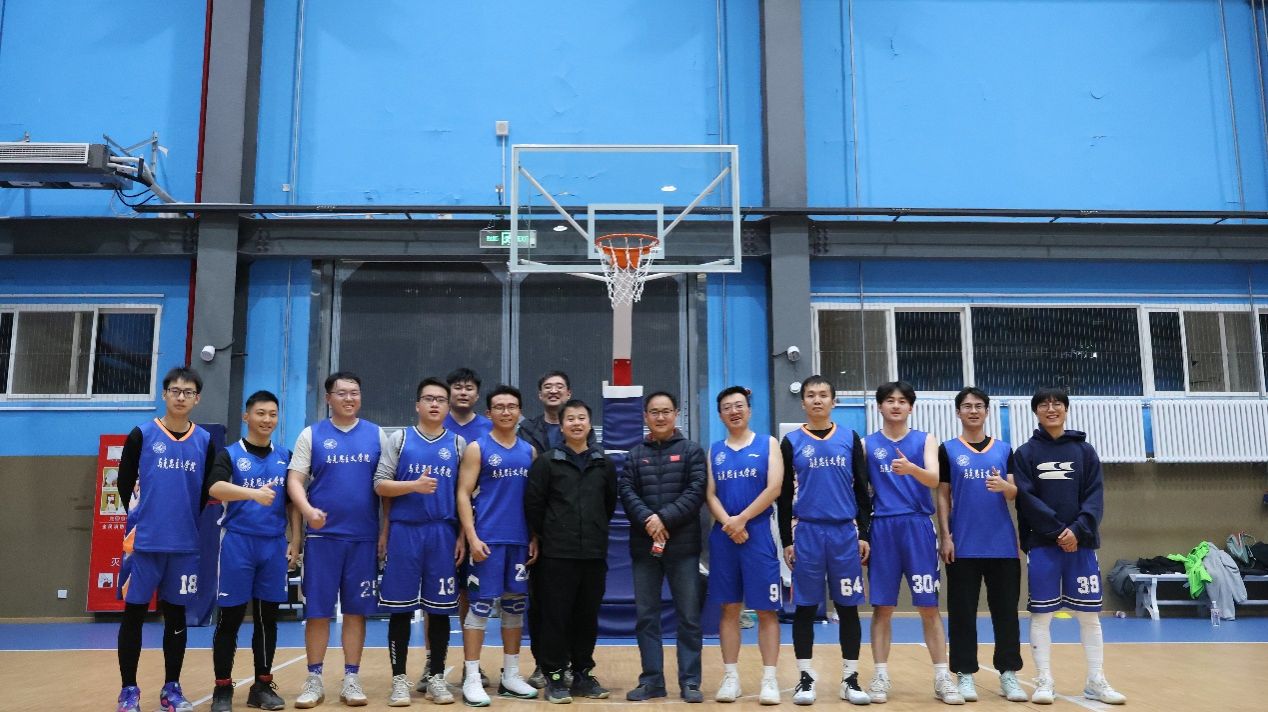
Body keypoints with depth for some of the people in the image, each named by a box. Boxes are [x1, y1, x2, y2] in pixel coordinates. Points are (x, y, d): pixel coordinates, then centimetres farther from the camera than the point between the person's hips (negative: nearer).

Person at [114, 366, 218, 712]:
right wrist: (140, 518, 4)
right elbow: (124, 483, 3)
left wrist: (186, 520, 5)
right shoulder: (141, 435, -1)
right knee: (134, 612, 4)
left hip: (184, 544, 2)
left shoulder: (205, 441, 5)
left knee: (176, 614, 9)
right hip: (144, 541, -2)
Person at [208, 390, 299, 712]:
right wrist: (254, 493, -37)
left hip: (275, 545, 3)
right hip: (238, 542, -3)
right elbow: (216, 488, -21)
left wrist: (295, 540, 6)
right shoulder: (229, 454, -2)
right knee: (230, 618, 2)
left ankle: (263, 685, 18)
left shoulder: (285, 457, 10)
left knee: (267, 618, 8)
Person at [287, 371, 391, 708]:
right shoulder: (311, 435, 4)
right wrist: (307, 509, -21)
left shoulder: (377, 435, 6)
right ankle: (314, 680, 15)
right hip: (322, 536, -1)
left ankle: (351, 679, 16)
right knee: (317, 610, 3)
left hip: (364, 537, 1)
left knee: (357, 610, 6)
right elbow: (294, 480, -1)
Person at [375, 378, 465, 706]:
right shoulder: (399, 439, 5)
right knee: (400, 609, 3)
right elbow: (380, 484, 0)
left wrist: (463, 535, 2)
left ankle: (436, 677, 17)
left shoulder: (458, 443, 9)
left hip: (443, 534, 1)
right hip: (404, 532, -1)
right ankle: (399, 679, 14)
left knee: (440, 608, 5)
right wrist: (414, 485, -17)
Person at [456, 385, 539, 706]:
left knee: (516, 605, 10)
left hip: (520, 541, 5)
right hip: (488, 540, -5)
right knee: (481, 606, -3)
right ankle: (471, 679, 5)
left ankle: (511, 676, 20)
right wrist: (472, 538, -15)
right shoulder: (477, 448, -2)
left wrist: (535, 538, 6)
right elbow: (463, 495, -7)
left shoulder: (529, 451, 11)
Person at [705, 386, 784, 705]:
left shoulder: (768, 444, 4)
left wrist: (742, 519, -13)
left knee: (766, 609, -2)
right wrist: (728, 523, -13)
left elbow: (774, 488, -8)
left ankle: (769, 679, 4)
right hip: (723, 536, 3)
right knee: (729, 607, 7)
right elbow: (709, 494, 4)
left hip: (758, 534, -2)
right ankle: (730, 676, 14)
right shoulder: (714, 451, 12)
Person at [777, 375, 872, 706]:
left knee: (848, 607, 5)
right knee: (805, 607, 4)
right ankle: (805, 677, 14)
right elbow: (784, 496, 4)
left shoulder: (850, 439, 7)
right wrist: (786, 540, 0)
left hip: (845, 533, 1)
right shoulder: (791, 442, 4)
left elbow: (862, 490, 8)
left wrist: (864, 534, 2)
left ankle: (850, 678, 15)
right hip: (807, 533, -1)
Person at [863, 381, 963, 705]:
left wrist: (911, 469, -29)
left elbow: (934, 479, -9)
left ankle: (942, 677, 9)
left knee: (929, 606, 2)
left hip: (918, 526, 0)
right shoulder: (867, 444, 7)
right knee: (882, 607, 4)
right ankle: (881, 675, 12)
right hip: (882, 528, 0)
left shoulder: (925, 440, 7)